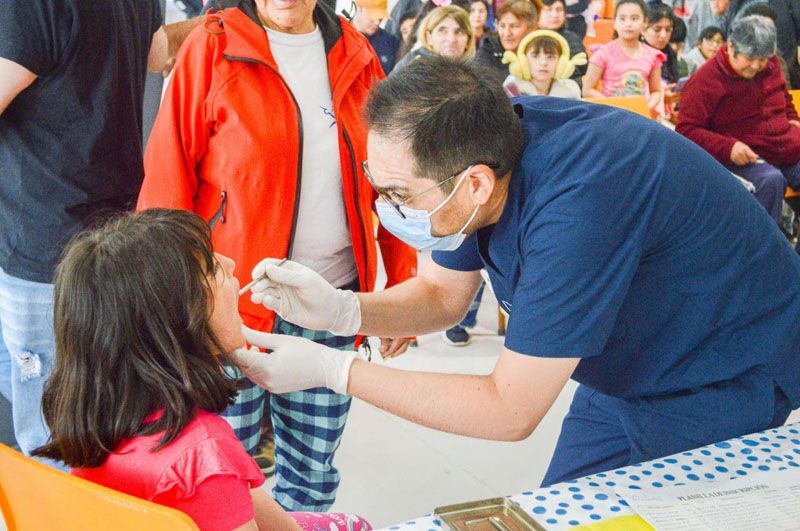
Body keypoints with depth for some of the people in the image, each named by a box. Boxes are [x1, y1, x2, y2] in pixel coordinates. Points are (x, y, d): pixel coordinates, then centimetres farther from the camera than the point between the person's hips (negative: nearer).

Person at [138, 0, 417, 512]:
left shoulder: (355, 54, 6)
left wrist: (404, 285, 4)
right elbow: (168, 181, -6)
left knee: (312, 474, 13)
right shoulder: (212, 48, -5)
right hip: (235, 302, -3)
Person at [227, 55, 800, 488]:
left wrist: (332, 369, -29)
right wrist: (340, 308, -19)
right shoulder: (484, 136, -15)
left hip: (724, 387, -7)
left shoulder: (576, 201, -40)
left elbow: (511, 410, -32)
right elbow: (443, 295, 0)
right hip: (623, 379, 7)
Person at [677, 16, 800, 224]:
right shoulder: (706, 80, -7)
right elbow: (686, 130, -11)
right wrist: (728, 147, -22)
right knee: (771, 180, -36)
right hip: (743, 158, -6)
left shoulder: (771, 65, 14)